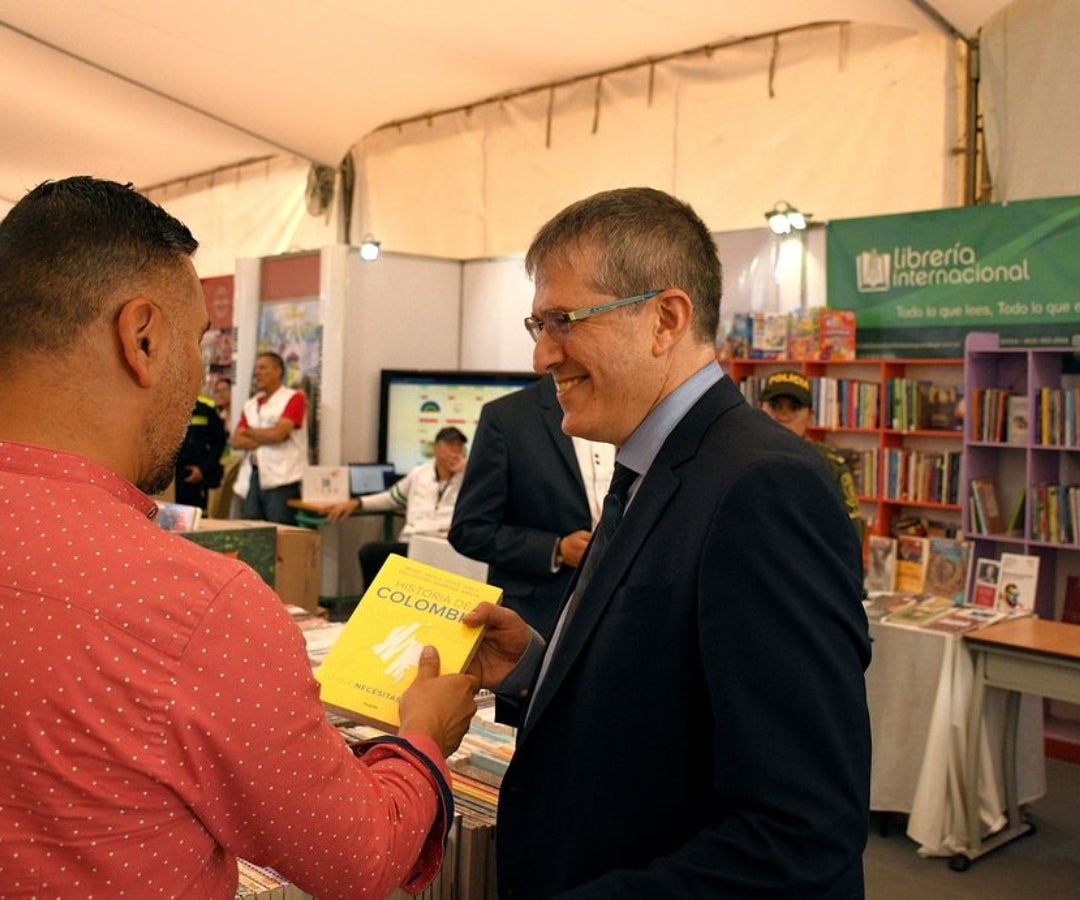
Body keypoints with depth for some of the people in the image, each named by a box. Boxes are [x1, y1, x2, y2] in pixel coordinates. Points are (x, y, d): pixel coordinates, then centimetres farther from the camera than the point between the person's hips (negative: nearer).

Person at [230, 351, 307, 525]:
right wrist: (266, 439, -7)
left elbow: (278, 434, -13)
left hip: (283, 480, -6)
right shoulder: (251, 405, 15)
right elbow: (235, 441, 6)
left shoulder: (293, 398, -2)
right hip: (256, 478, 6)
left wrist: (250, 431, 3)